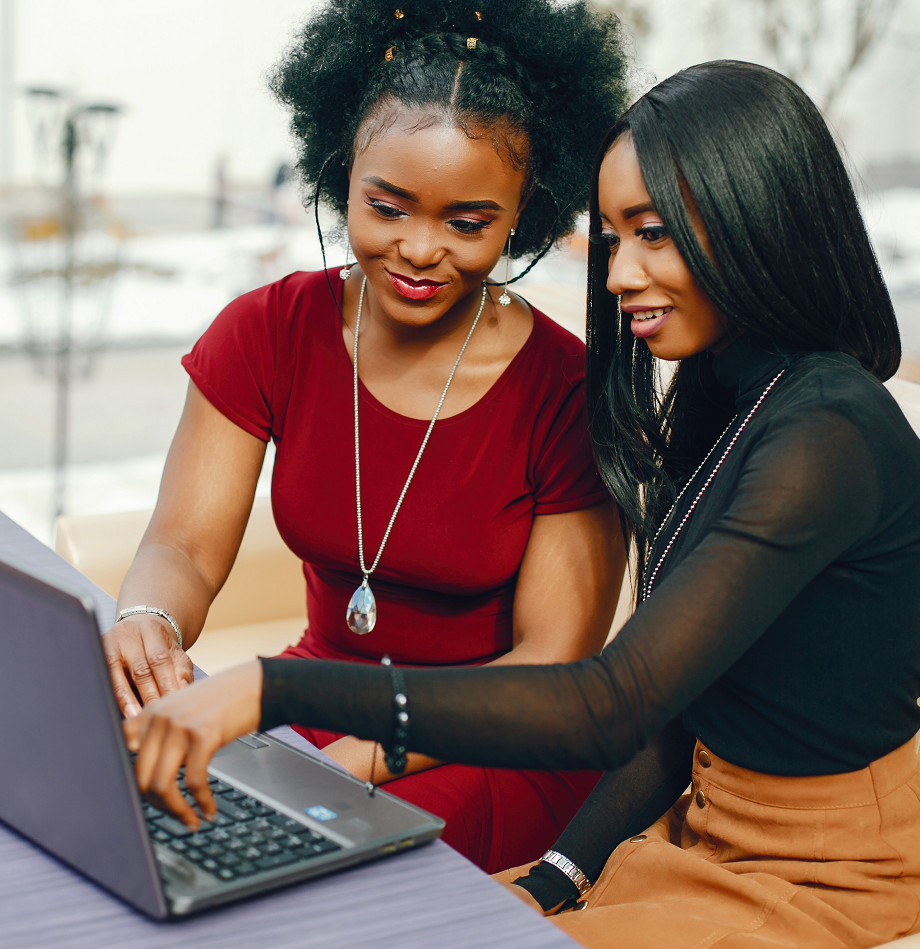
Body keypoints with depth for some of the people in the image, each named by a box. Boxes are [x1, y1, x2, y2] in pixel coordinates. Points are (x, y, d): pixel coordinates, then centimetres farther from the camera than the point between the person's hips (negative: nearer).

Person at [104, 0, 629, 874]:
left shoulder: (568, 393, -14)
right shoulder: (268, 334, -3)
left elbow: (550, 664, -13)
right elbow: (184, 545, -7)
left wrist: (359, 760, -28)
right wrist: (146, 623, -32)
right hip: (316, 696, 4)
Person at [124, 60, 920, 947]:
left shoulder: (828, 439, -23)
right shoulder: (718, 404, 8)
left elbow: (613, 708, -32)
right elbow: (675, 697, 9)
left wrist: (277, 688, -36)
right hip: (709, 833, 8)